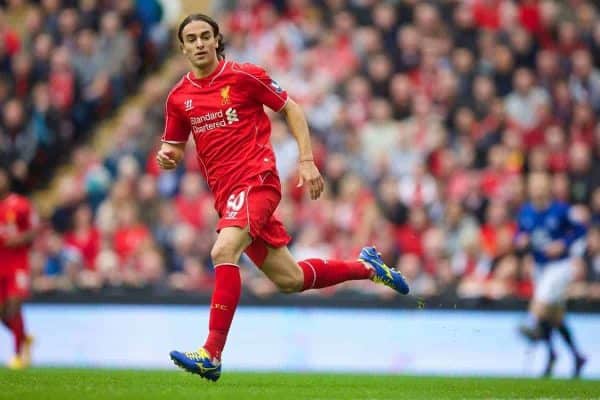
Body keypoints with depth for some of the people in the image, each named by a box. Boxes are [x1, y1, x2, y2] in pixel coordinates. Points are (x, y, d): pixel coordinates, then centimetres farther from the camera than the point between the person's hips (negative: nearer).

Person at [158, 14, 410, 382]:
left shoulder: (244, 76, -5)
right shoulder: (179, 97, 8)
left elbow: (290, 109, 4)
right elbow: (176, 147, 19)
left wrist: (307, 161, -3)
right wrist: (168, 157, -6)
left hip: (257, 179, -6)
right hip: (226, 194, 6)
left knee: (224, 252, -29)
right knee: (290, 280, 11)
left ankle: (212, 355, -31)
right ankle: (366, 267, 36)